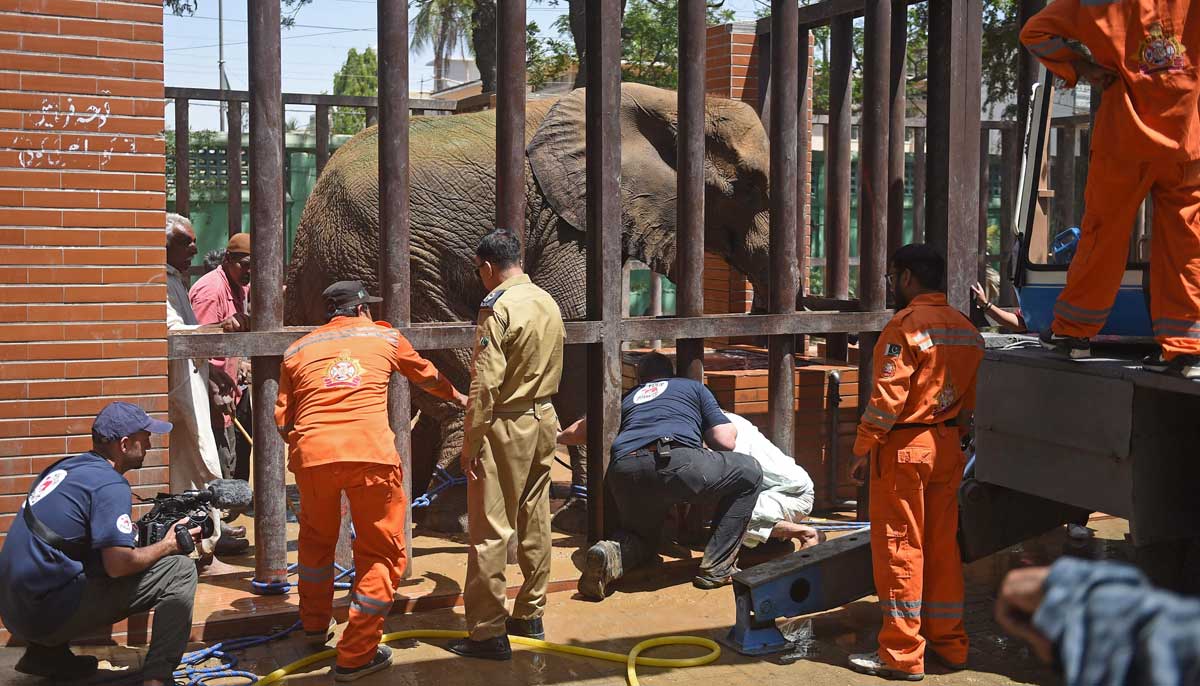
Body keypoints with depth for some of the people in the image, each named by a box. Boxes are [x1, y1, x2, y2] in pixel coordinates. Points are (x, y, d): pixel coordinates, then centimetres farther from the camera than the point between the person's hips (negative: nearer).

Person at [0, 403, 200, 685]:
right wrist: (169, 545, -2)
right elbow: (119, 564, -19)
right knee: (180, 571, -8)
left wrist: (146, 533, 14)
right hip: (51, 613, -9)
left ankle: (46, 655, 24)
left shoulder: (64, 467, 13)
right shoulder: (109, 484, -13)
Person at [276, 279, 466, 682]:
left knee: (316, 539, 27)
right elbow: (427, 376, 35)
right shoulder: (385, 337, 19)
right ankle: (356, 656, 8)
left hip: (311, 453, 3)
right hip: (370, 453, -2)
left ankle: (316, 626, 43)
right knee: (382, 553, 9)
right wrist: (458, 397, 55)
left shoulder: (298, 350, 20)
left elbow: (282, 419, 14)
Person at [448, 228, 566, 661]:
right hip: (544, 421, 8)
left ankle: (488, 633, 1)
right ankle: (530, 615, 27)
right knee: (534, 523, 16)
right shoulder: (548, 302, 7)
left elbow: (485, 384, -20)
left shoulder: (498, 307, -16)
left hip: (506, 426, -8)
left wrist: (470, 444, -15)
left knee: (490, 530, -3)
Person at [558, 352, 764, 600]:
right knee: (749, 473, 20)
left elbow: (578, 432, 40)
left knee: (641, 537, 33)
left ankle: (611, 553, -6)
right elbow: (726, 441, 19)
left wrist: (558, 436, 63)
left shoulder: (628, 397, 35)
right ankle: (716, 569, 13)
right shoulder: (694, 387, 28)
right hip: (678, 462, -4)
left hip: (623, 473, 4)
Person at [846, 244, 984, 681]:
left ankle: (902, 655, 3)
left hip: (905, 447, -8)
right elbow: (969, 400, 13)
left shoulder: (907, 325, -13)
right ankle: (949, 644, 21)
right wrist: (954, 438, 19)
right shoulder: (965, 328, 11)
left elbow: (888, 395, -18)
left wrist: (863, 448, -13)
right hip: (947, 448, 8)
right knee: (942, 547, 14)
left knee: (899, 548, -1)